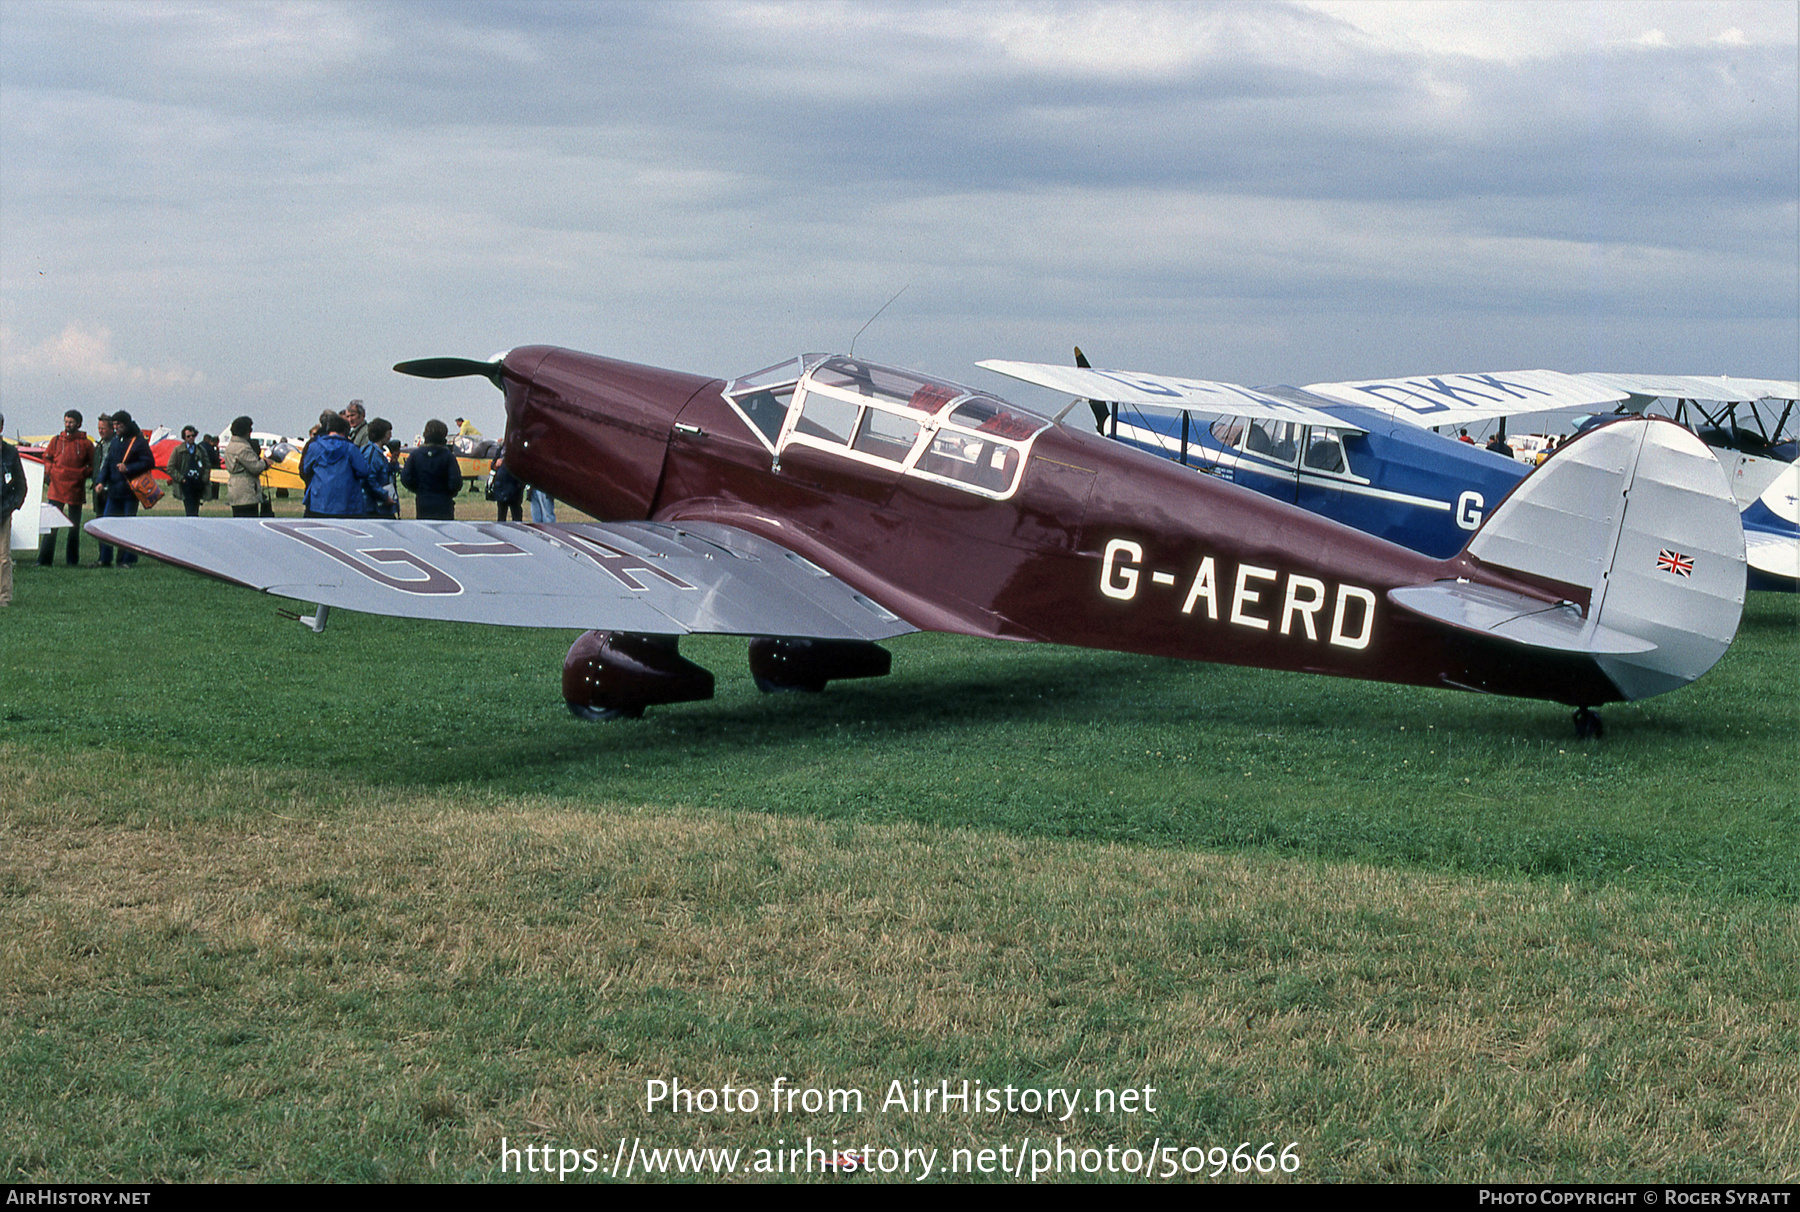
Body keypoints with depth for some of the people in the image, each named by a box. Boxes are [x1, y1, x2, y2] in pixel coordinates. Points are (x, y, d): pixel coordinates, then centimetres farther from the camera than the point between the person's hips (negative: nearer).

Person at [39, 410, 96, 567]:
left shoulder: (86, 444, 3)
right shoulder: (56, 440, 8)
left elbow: (92, 466, 8)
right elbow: (47, 457, 19)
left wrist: (83, 474, -7)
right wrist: (48, 472, 4)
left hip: (76, 489, -1)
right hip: (56, 488, 1)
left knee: (74, 527, 7)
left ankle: (73, 560, 15)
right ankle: (44, 559, -3)